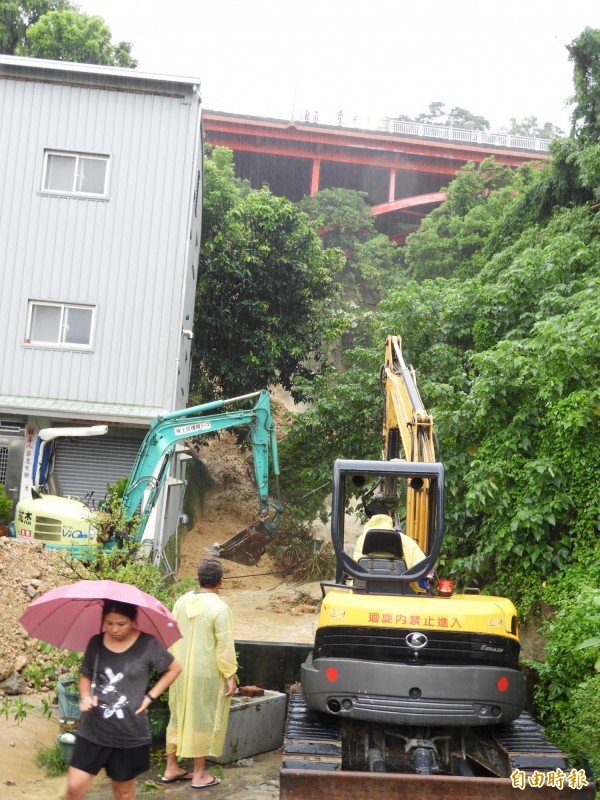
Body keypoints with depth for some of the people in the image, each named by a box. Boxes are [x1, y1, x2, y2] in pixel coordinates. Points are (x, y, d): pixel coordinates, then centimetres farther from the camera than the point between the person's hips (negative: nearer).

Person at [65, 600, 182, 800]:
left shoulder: (148, 645, -11)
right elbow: (85, 676, 11)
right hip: (93, 730, 2)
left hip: (130, 733, -2)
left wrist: (150, 696, -4)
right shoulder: (96, 643, -3)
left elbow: (174, 669, 2)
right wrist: (85, 696, -9)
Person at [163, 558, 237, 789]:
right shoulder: (219, 608, -18)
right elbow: (225, 646, -17)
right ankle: (199, 774, 13)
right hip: (207, 674, -6)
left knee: (179, 717, 17)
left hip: (181, 672, 6)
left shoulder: (181, 602, 1)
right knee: (203, 720, 5)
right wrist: (230, 675, -9)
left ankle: (171, 768, 25)